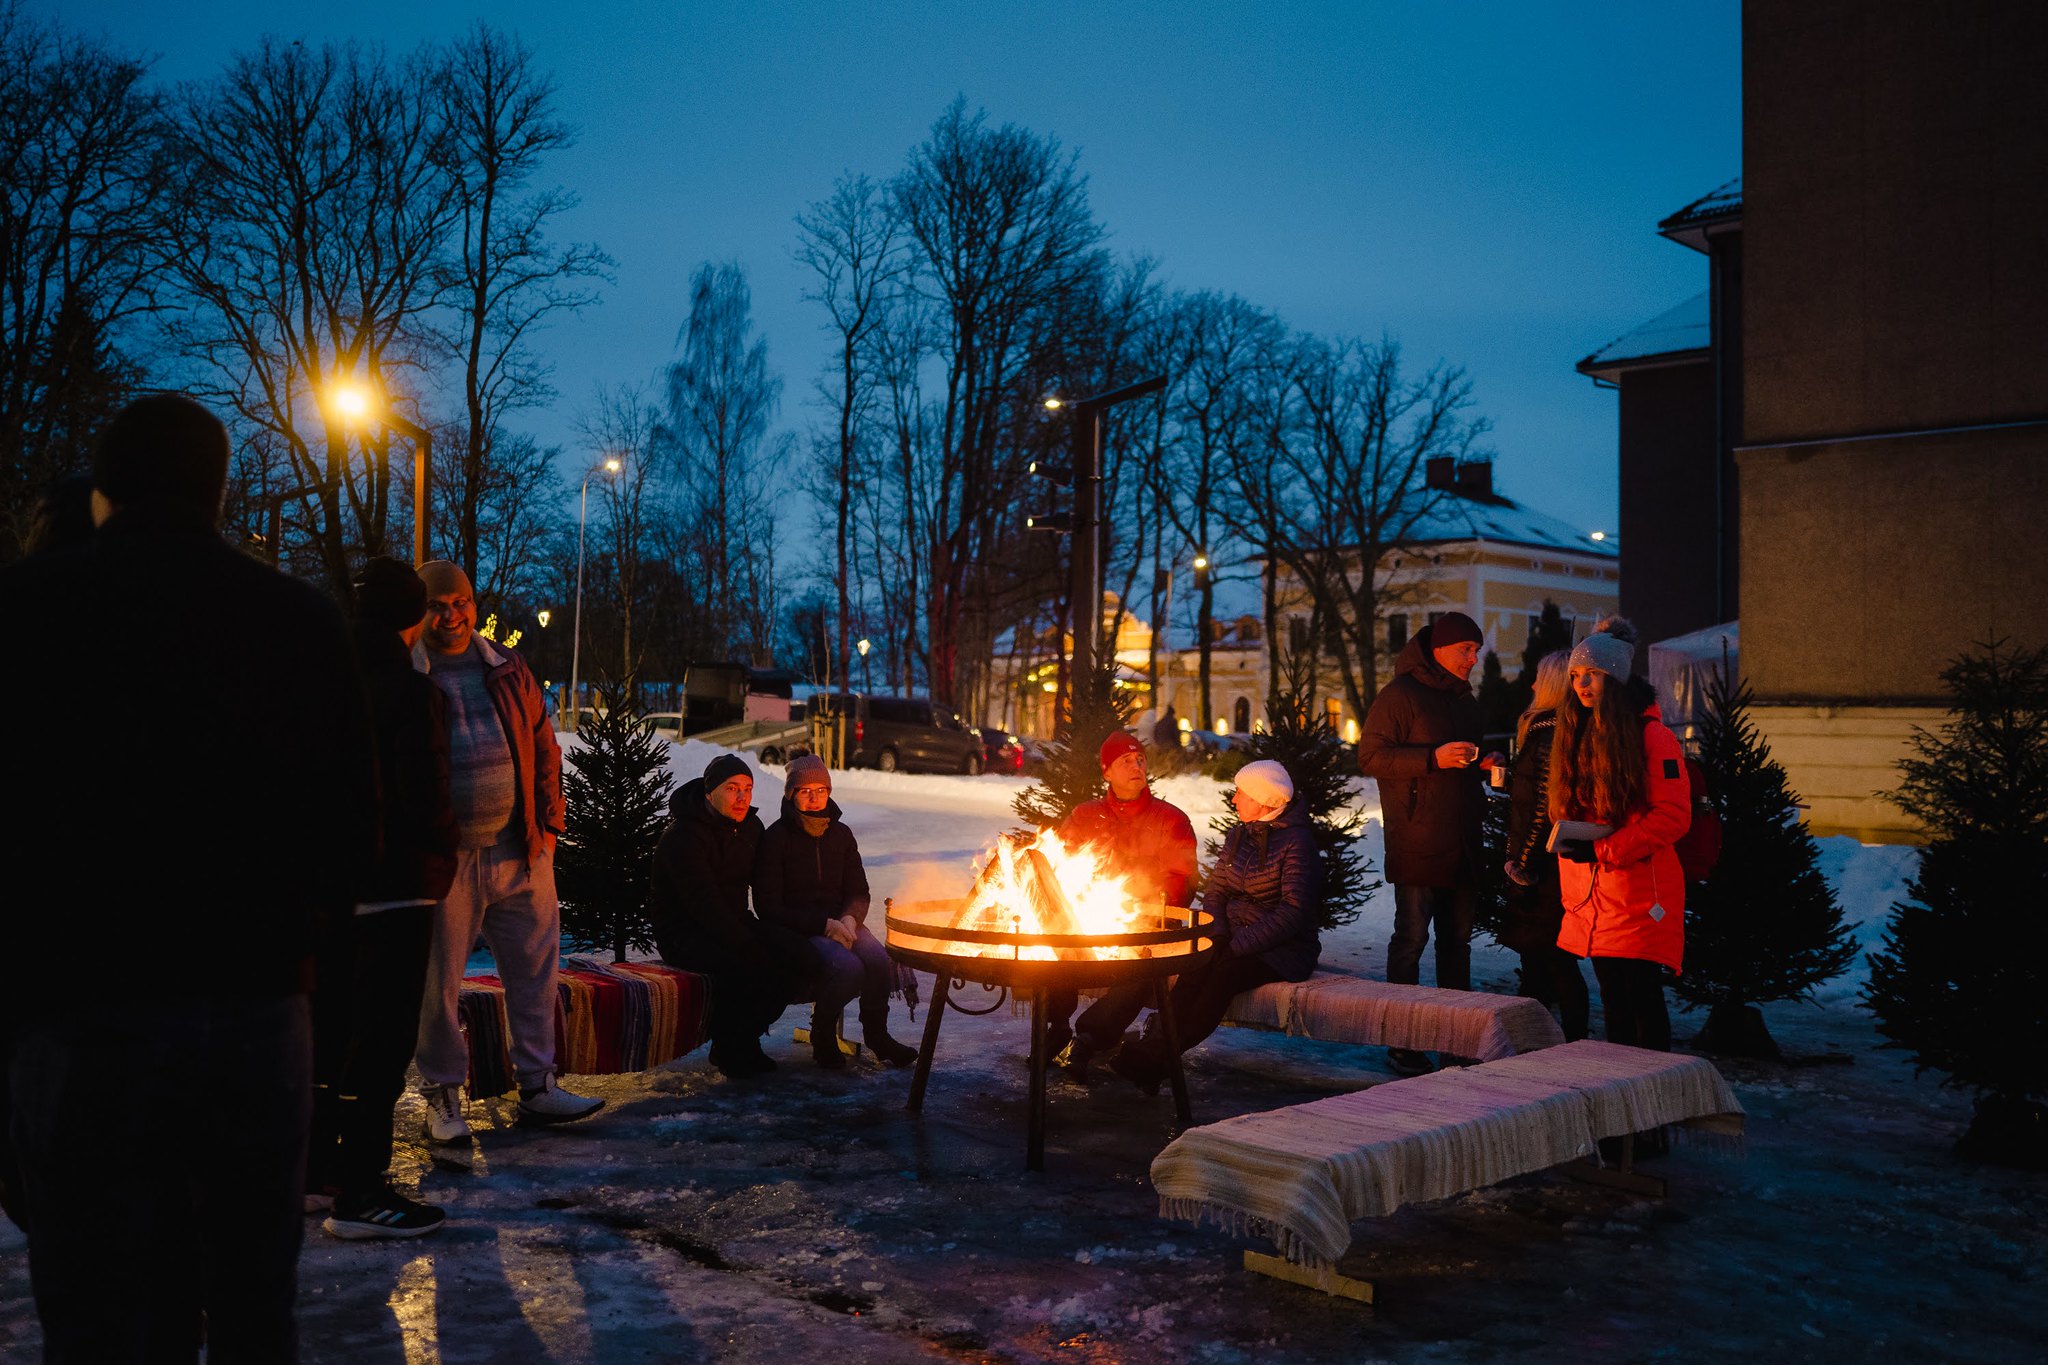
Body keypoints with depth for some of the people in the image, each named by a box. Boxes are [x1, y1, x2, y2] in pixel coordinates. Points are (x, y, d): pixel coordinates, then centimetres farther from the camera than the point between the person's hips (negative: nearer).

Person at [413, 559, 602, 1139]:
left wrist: (546, 824, 7)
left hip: (521, 852, 4)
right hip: (444, 857, -4)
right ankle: (444, 1096, 19)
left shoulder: (508, 669, 12)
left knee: (535, 971, 8)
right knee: (438, 981, 4)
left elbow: (544, 746, 14)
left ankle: (537, 1085, 19)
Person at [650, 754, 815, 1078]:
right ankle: (728, 1049, -9)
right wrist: (750, 947, -31)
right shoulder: (683, 836, -17)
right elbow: (704, 904, -26)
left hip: (733, 922, 8)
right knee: (741, 965, -35)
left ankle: (745, 1037, -1)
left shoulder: (749, 826, 9)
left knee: (800, 953, -15)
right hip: (684, 933, -8)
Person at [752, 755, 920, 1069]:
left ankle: (876, 1033, 0)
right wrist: (824, 924, -17)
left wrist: (849, 919, -9)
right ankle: (823, 1033, -4)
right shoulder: (776, 838, -5)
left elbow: (859, 892, 15)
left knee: (879, 960, -26)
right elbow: (768, 907, -9)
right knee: (848, 967, -33)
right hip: (797, 929, -5)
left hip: (840, 922, 5)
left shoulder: (840, 834, 11)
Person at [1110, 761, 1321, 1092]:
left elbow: (1295, 911, -18)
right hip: (1236, 940, 6)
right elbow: (1215, 891, 14)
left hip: (1284, 948, -6)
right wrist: (1217, 937, -7)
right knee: (1196, 970, -27)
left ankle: (1155, 1057, -38)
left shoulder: (1296, 841, -10)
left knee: (1223, 976, -33)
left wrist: (1238, 946, -21)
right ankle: (1160, 1042, -40)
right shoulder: (1238, 835, 13)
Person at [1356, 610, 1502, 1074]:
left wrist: (1484, 763, 8)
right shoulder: (1401, 695, -7)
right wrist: (1434, 758, -21)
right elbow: (1370, 756, -13)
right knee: (1411, 935, -5)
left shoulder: (1465, 699, 18)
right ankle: (1401, 1040, 2)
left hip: (1461, 842, 8)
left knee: (1457, 936, 12)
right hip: (1417, 842, -8)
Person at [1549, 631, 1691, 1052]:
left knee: (1643, 996, -3)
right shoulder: (1575, 736, 13)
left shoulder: (1652, 735, -10)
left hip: (1639, 891, -7)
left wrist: (1603, 850, -17)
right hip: (1592, 895, 7)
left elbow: (1673, 815, -16)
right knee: (1612, 998, 13)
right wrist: (1568, 845, 3)